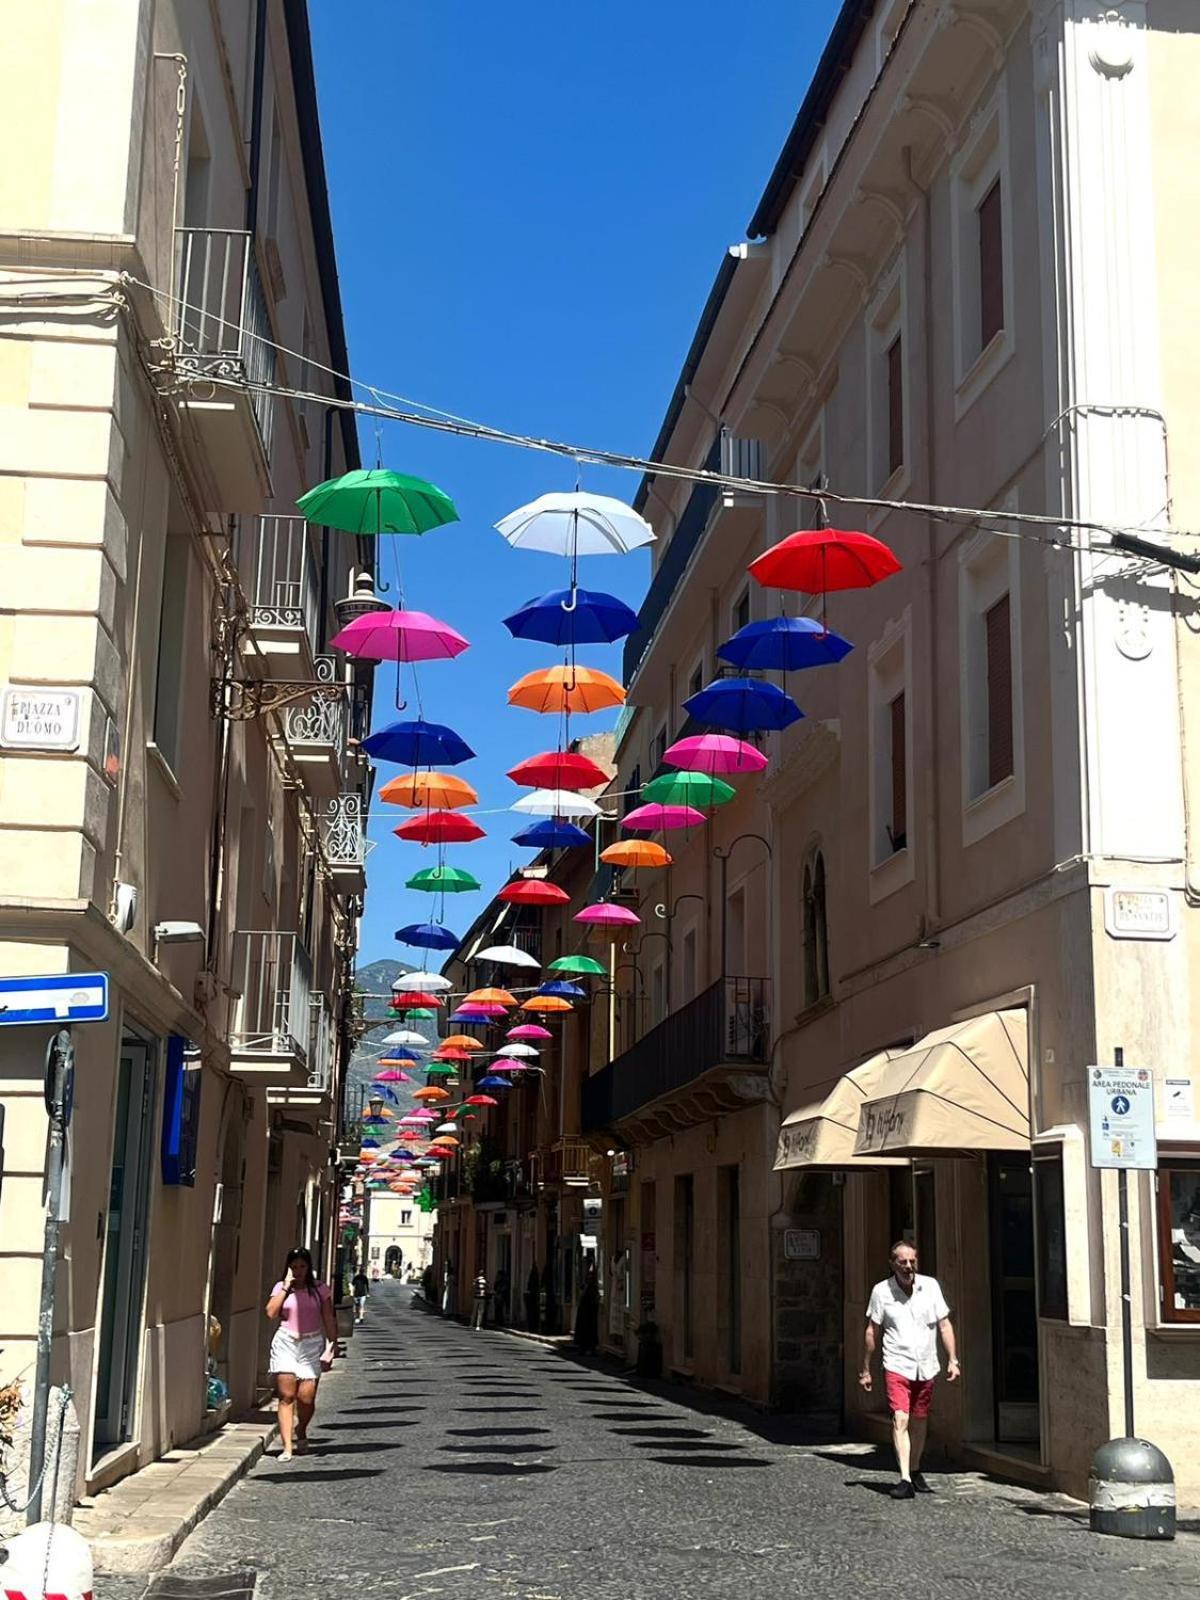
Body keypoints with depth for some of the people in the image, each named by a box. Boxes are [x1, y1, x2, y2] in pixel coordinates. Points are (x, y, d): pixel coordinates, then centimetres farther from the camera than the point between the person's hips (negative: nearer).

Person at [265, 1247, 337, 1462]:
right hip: (285, 1344, 0)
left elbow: (329, 1321, 7)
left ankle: (301, 1432, 27)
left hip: (311, 1345, 0)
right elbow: (271, 1312, -10)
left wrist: (330, 1347, -1)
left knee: (306, 1397, -4)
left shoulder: (319, 1289, 7)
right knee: (286, 1396, -6)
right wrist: (286, 1286, -11)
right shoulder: (281, 1287, 6)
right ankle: (287, 1446, -2)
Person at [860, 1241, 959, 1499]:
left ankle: (915, 1472, 31)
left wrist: (953, 1360, -1)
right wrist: (865, 1369, 6)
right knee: (900, 1420, -16)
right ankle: (905, 1480, -21)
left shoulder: (930, 1286, 1)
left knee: (919, 1423, 13)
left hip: (926, 1367, 3)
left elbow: (944, 1325, 7)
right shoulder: (881, 1291, -4)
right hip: (896, 1366, -3)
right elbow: (872, 1332, 4)